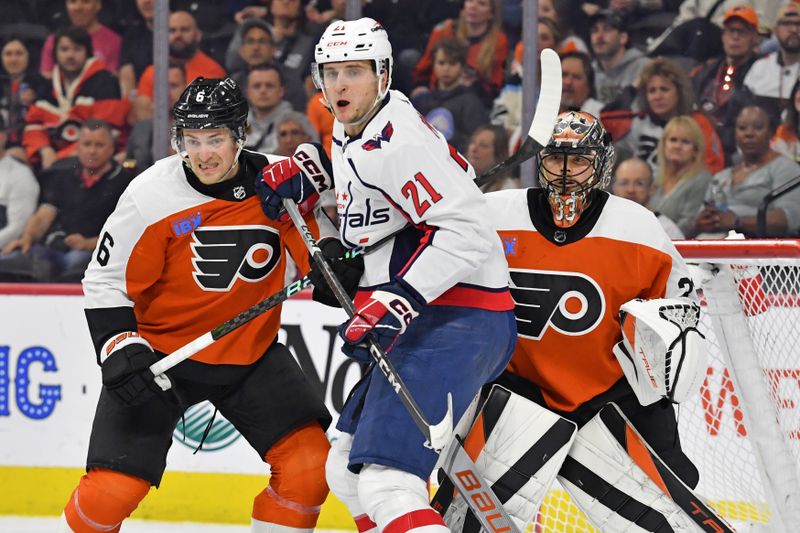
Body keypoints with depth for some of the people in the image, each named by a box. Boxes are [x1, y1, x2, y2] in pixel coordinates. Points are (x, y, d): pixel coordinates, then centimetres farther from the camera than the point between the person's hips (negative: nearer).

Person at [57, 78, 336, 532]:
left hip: (252, 353, 3)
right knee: (113, 489, -12)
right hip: (161, 351, -3)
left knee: (309, 465, -12)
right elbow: (106, 282, -8)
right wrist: (124, 353, -19)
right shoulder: (152, 195, -16)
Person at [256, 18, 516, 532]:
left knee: (385, 482, -24)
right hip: (419, 324, 11)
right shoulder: (352, 133, 15)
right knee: (347, 471, 20)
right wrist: (307, 176, 25)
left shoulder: (396, 140, -16)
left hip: (457, 321, -11)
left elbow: (466, 229, -25)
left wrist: (396, 302, -29)